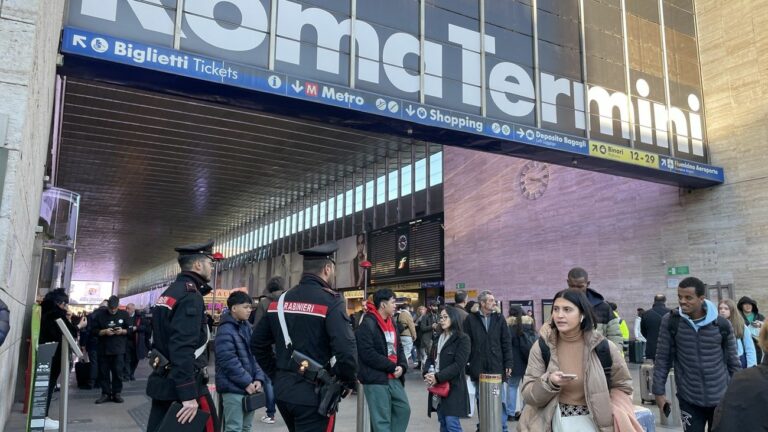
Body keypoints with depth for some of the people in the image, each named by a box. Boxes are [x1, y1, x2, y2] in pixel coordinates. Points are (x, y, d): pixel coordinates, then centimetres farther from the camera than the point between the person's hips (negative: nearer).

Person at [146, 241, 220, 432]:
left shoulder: (168, 292, 12)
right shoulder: (191, 296, -17)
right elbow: (183, 348, -25)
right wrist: (189, 395, -26)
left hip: (162, 380, 9)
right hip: (184, 384, -9)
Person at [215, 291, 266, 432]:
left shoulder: (248, 327, 12)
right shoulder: (225, 331, -14)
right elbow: (229, 361, -20)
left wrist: (258, 378, 0)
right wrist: (246, 382, -18)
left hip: (250, 387, 8)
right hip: (234, 389, -8)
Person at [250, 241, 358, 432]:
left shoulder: (280, 299, 7)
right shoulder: (331, 301, -14)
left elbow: (257, 343, 12)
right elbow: (346, 350, -23)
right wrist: (348, 382, -6)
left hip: (282, 389, 7)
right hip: (313, 393, -7)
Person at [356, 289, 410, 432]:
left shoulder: (391, 322, 13)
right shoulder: (367, 324, -14)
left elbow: (399, 347, 16)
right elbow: (368, 354, -21)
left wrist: (402, 366, -3)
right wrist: (392, 367, -16)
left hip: (393, 378, 8)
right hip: (375, 379, -8)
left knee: (404, 409, 13)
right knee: (381, 419, -1)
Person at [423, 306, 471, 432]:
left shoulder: (462, 339, -8)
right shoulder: (438, 338, 15)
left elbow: (458, 364, -16)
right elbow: (431, 358, 13)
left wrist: (438, 377, -19)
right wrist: (427, 373, -8)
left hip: (453, 387, -7)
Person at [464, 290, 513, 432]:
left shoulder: (499, 318, 5)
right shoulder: (471, 319, -1)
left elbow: (506, 343, 5)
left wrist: (508, 364, 0)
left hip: (497, 368, 1)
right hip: (478, 369, -1)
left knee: (500, 401, 4)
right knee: (481, 401, 11)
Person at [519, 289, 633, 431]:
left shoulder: (602, 346, -10)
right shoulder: (541, 347, -10)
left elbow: (623, 386, 4)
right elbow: (528, 395, -10)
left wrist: (604, 411, -8)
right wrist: (549, 382, -27)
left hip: (593, 420, 0)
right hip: (556, 420, 0)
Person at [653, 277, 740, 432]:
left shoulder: (722, 324, -6)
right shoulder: (670, 321, -9)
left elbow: (732, 361, 4)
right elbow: (663, 359, -4)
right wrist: (659, 391, -6)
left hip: (721, 398, 1)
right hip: (689, 399, -1)